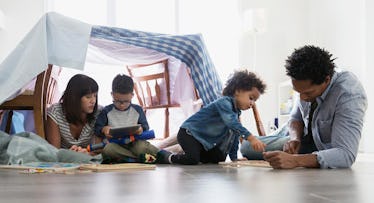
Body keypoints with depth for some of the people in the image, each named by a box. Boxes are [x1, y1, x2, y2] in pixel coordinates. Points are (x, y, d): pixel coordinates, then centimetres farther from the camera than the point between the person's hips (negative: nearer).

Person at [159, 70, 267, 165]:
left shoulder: (236, 112, 10)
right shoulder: (224, 102, -22)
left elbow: (234, 136, 16)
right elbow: (231, 121, -41)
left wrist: (234, 157, 9)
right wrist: (251, 138, -49)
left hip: (204, 140, 10)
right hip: (189, 134, -10)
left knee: (219, 158, 5)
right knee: (192, 160, -27)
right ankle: (170, 157, 1)